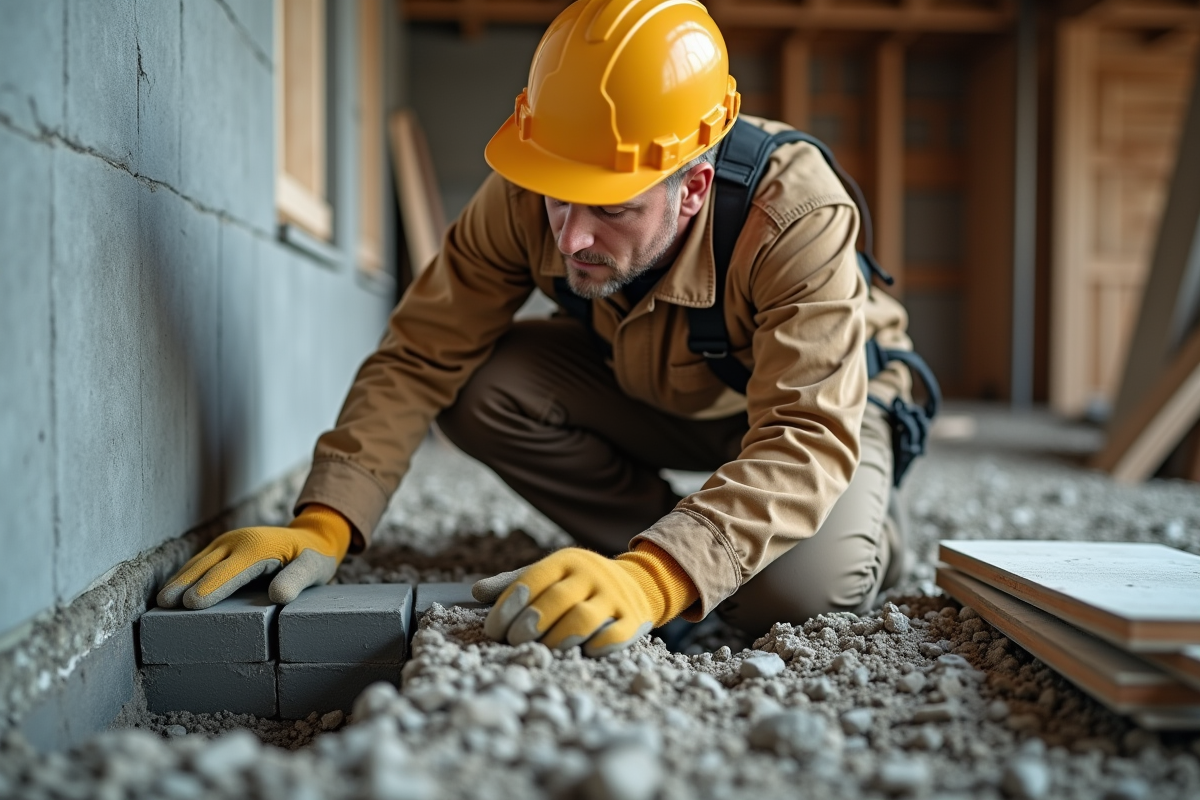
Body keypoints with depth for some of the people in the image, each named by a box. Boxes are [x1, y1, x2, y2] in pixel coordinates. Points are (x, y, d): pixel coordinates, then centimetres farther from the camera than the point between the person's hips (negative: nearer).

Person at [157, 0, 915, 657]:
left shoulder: (796, 214, -38)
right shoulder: (523, 200, -27)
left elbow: (809, 436, -44)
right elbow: (420, 359, -25)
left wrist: (651, 579, -60)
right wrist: (323, 524, -39)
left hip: (821, 392, -3)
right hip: (648, 390, 4)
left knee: (794, 587, -34)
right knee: (479, 388, -24)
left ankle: (863, 536, 4)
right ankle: (674, 546, -6)